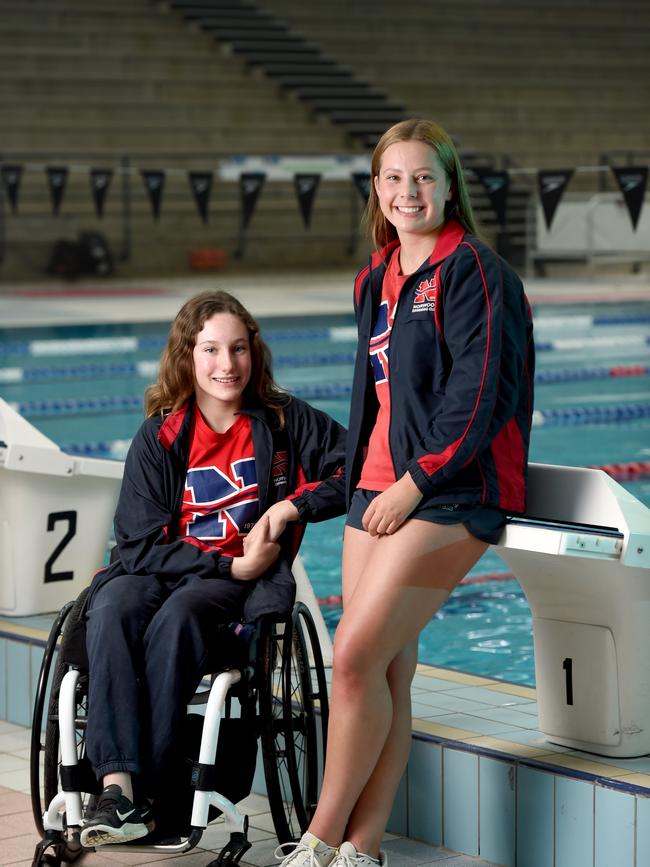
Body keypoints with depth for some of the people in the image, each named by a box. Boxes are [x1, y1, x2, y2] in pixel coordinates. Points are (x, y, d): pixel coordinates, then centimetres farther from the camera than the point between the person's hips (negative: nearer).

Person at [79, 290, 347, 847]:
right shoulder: (160, 436, 4)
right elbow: (141, 542, -3)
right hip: (158, 568, 2)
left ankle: (151, 792, -33)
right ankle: (117, 784, -42)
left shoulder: (286, 421, 4)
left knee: (176, 618, -35)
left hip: (247, 580, -2)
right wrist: (230, 565, -11)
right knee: (112, 609, -33)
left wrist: (292, 506, -12)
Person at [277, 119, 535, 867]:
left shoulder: (472, 271, -7)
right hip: (377, 490, 7)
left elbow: (477, 394, -14)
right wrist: (360, 484, 17)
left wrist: (415, 482, -15)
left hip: (448, 495, -7)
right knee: (386, 669, 3)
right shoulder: (377, 281, 17)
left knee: (358, 656, -15)